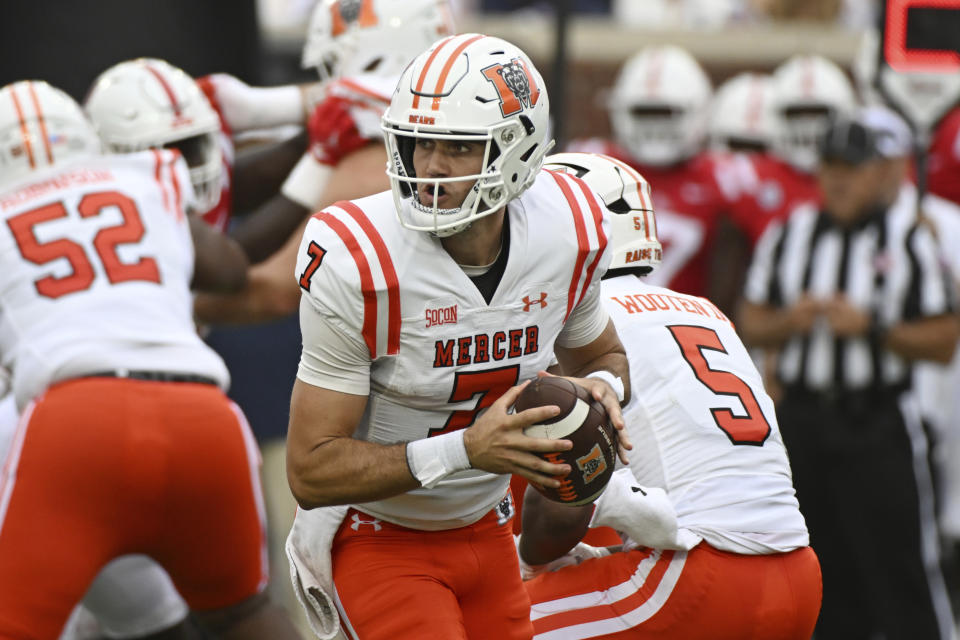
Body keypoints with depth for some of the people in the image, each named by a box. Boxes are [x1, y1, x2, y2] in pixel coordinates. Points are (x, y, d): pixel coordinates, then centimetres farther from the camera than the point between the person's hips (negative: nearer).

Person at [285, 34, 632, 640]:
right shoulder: (355, 266, -27)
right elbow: (312, 472, -24)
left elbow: (602, 354, 12)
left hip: (484, 532, 6)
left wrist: (602, 388, -14)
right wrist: (466, 450, -34)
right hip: (377, 539, -6)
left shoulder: (566, 235, -11)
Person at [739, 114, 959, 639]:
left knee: (902, 568, -8)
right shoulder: (789, 235, 10)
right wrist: (790, 320, -6)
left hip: (877, 421, -4)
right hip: (802, 417, 4)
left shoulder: (908, 240, -2)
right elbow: (752, 324, 14)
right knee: (828, 571, 9)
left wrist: (871, 328, -15)